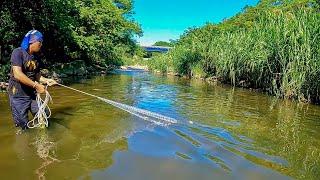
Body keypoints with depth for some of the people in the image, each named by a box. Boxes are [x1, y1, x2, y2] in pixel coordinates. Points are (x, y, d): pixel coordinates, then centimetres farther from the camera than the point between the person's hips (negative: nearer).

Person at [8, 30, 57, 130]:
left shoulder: (36, 58, 8)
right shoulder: (18, 52, -13)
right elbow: (18, 75, -24)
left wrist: (46, 81, -7)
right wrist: (36, 86, -23)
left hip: (32, 94, 6)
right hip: (18, 96, -6)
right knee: (23, 127, 2)